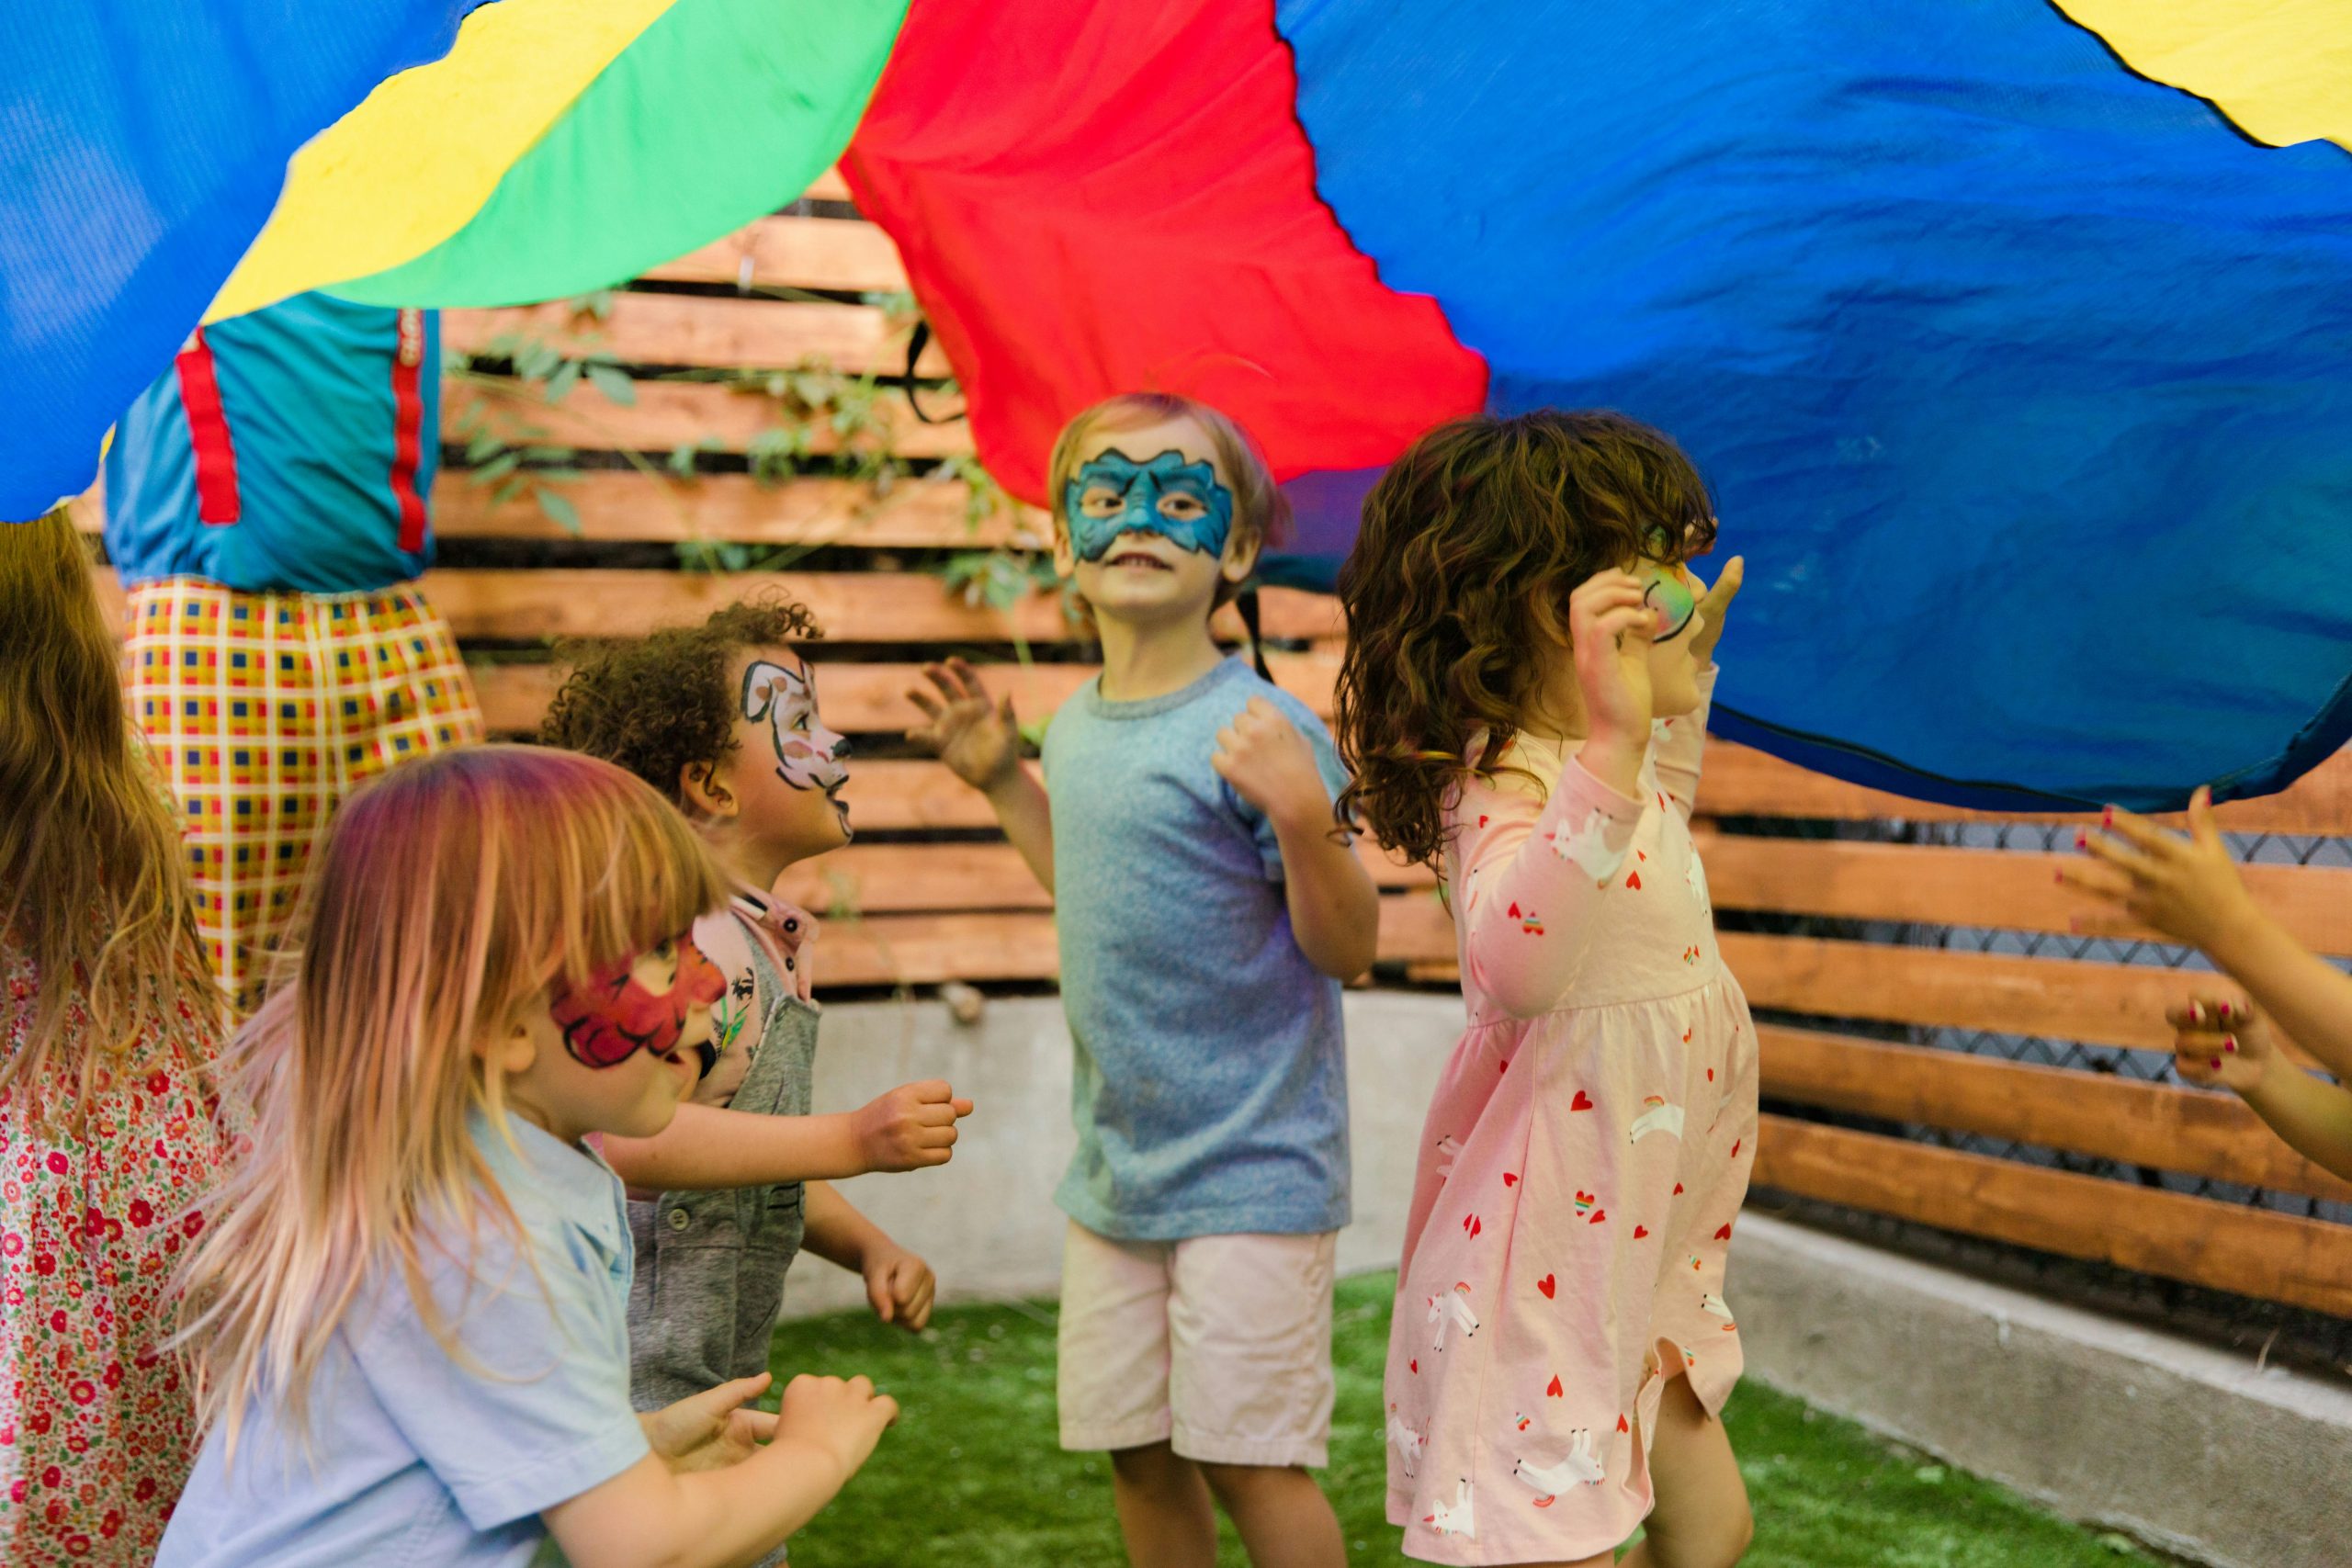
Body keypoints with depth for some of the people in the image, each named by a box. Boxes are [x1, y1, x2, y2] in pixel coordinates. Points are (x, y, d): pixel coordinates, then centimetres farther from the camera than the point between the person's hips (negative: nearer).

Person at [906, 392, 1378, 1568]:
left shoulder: (1258, 729, -16)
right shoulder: (1077, 727, 5)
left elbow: (1346, 949, -16)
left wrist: (1303, 818, -33)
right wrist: (1002, 780, 16)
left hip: (1249, 1173, -7)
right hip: (1113, 1170, 7)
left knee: (1248, 1460, 0)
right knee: (1136, 1453, 16)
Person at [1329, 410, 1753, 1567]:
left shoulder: (1609, 774, 7)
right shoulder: (1503, 780, -24)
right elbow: (1515, 963, -46)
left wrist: (1691, 667, 28)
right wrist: (1608, 745, -54)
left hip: (1645, 1242, 10)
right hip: (1546, 1264, -10)